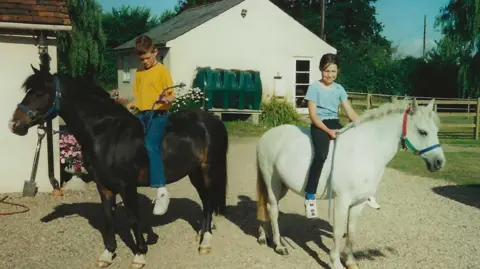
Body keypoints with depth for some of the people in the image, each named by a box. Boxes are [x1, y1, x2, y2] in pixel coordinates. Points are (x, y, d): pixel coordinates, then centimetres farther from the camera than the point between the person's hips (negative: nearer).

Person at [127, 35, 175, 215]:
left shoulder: (162, 70, -3)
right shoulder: (139, 72, 16)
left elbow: (172, 95, -7)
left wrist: (166, 100, -29)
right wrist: (131, 105, 1)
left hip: (158, 115, -7)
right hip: (141, 115, 8)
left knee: (150, 147, -26)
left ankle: (162, 192, -30)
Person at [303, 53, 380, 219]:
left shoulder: (339, 89, 11)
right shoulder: (314, 87, -4)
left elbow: (350, 112, 8)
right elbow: (313, 115, -10)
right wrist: (328, 131, -19)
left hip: (335, 124, 6)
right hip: (319, 125, -6)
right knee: (321, 154, -32)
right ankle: (310, 197, -28)